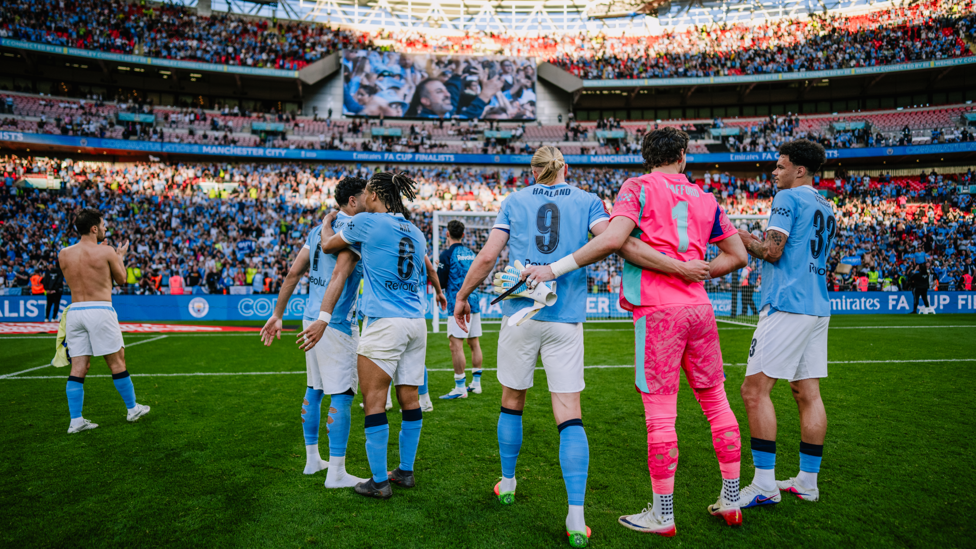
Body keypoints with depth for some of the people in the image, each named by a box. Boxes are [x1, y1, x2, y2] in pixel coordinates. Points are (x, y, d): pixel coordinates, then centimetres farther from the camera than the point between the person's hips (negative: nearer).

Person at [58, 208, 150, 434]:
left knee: (78, 368, 6)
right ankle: (133, 409, 19)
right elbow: (121, 279, 6)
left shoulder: (64, 254, 6)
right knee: (116, 362, 7)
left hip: (74, 311, 5)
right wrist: (120, 256, 23)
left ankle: (76, 420, 5)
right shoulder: (106, 251, -7)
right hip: (100, 310, -5)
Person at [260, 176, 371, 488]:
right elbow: (340, 275, -25)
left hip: (313, 318, 9)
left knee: (314, 389, 17)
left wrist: (277, 315, 18)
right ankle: (336, 473, 0)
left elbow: (294, 272, 15)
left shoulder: (320, 227, 15)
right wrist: (324, 318, -33)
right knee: (342, 394, -4)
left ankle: (312, 459, 29)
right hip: (337, 323, -9)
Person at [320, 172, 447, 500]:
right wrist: (439, 293, 55)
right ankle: (406, 472, 23)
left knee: (374, 401, 0)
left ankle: (379, 482, 4)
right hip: (417, 323, 7)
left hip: (384, 324, -7)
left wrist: (326, 223, 32)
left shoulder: (366, 221, -4)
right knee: (409, 400, 12)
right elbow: (429, 269, 34)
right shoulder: (414, 231, 15)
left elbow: (328, 246, 10)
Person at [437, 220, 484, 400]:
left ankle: (460, 388, -6)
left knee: (456, 344, -6)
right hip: (474, 303, 8)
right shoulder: (471, 253, 13)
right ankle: (476, 383, 18)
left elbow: (440, 283, -5)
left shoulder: (447, 254, -7)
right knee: (474, 343, 12)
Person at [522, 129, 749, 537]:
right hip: (699, 308, 6)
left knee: (660, 414, -1)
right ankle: (732, 500, 26)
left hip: (658, 311, -5)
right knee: (715, 402, 16)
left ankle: (662, 515, 8)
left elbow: (613, 239, -16)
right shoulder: (705, 199, 16)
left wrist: (556, 268, -13)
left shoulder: (638, 187, 1)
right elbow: (737, 255, 16)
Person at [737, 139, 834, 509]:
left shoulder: (788, 198, -5)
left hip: (787, 306, -9)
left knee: (755, 390, -8)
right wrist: (759, 243, 25)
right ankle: (807, 482, 16)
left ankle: (765, 484, -8)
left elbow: (772, 252, -14)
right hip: (818, 308, 10)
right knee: (808, 394, 10)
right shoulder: (827, 208, 21)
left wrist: (744, 241, 2)